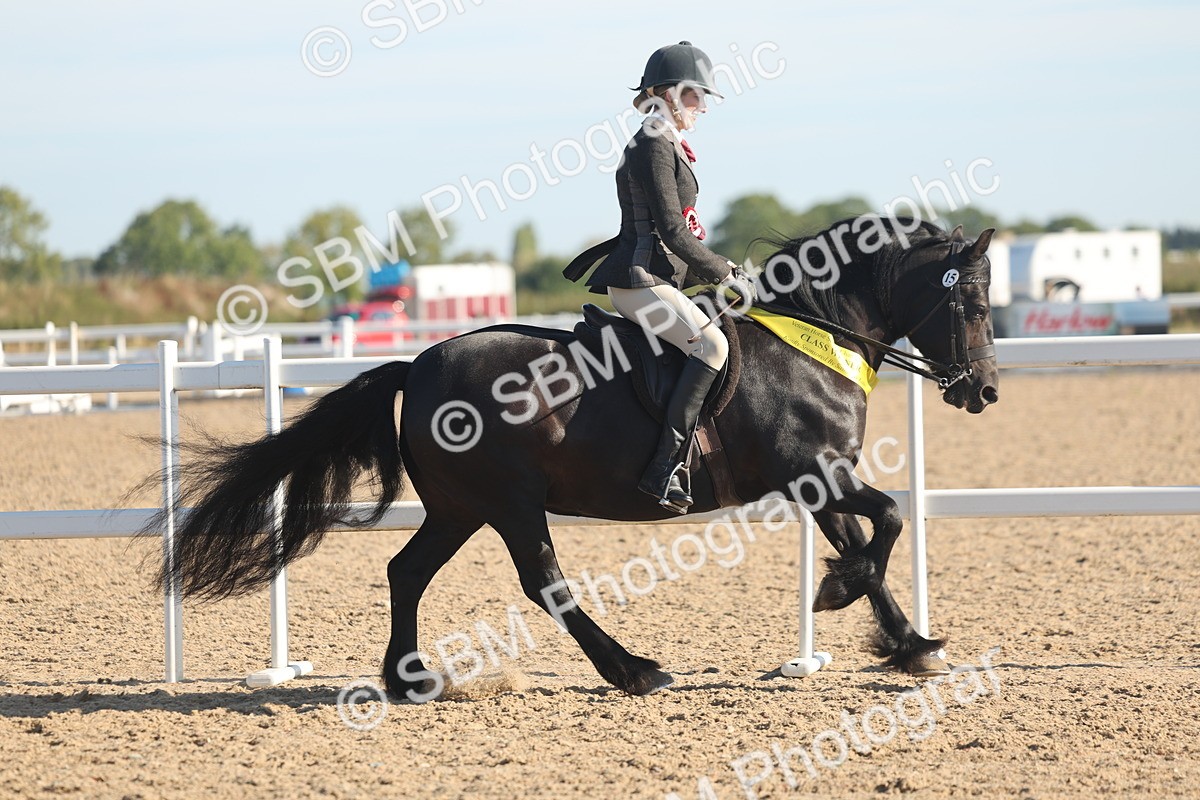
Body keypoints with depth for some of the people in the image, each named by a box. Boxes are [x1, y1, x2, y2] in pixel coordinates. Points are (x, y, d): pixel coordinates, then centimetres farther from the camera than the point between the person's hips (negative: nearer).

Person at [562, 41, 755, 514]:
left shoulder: (665, 147, 20)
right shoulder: (654, 146, -11)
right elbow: (671, 230, -17)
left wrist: (717, 271, 13)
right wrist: (724, 273, -11)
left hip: (658, 277, 11)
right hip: (642, 282, -11)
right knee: (712, 343, -26)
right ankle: (664, 469, -33)